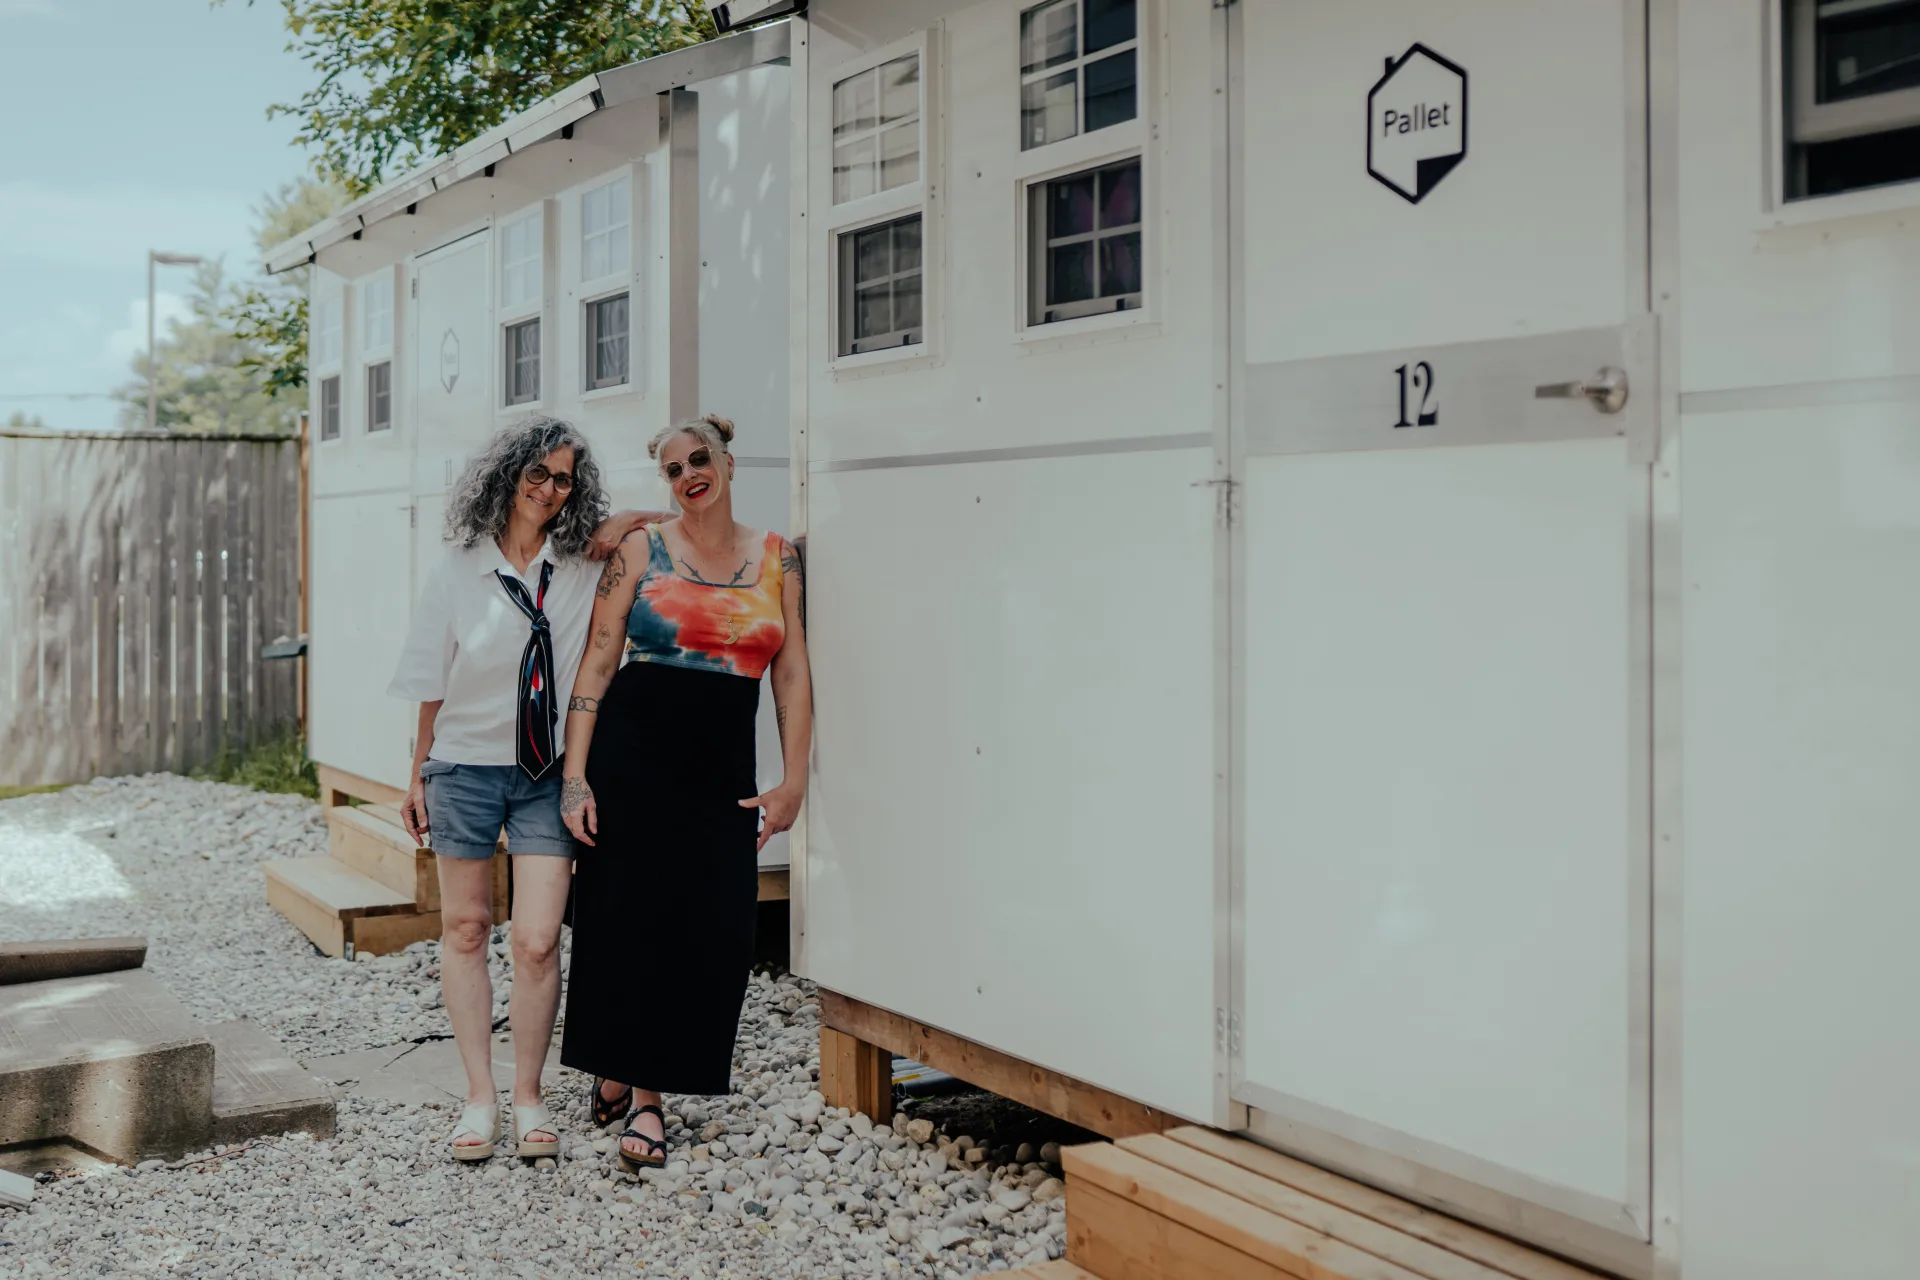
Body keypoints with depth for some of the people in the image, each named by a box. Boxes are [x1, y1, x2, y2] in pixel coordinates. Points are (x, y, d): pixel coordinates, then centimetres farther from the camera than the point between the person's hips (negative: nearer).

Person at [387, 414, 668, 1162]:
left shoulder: (587, 563, -1)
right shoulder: (461, 568, -1)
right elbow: (432, 679, 5)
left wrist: (630, 521, -11)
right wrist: (420, 774, 7)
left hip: (548, 775, 0)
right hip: (467, 766, 1)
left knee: (538, 942, -5)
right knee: (464, 930, 8)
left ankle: (529, 1097, 13)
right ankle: (479, 1096, 20)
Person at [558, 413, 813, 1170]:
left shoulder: (775, 557, 8)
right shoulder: (640, 550, 3)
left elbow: (792, 674, 9)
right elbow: (596, 663, 1)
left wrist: (794, 780, 3)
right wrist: (574, 774, -6)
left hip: (721, 771, 2)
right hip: (631, 757, -2)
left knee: (708, 933, -1)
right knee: (626, 919, 2)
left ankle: (648, 1094, 14)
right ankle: (615, 1068, 25)